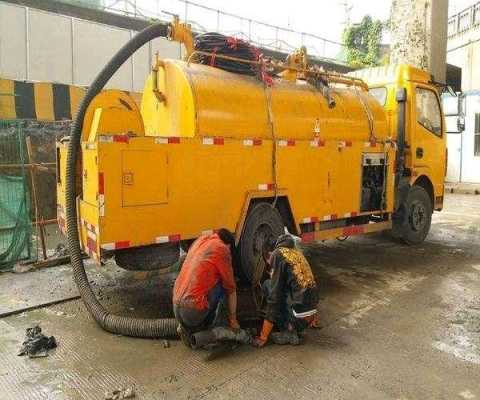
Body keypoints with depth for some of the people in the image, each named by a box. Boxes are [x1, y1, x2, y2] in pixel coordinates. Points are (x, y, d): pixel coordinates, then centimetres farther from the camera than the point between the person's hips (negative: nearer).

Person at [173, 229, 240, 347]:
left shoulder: (200, 240, 15)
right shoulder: (222, 248, -3)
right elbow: (231, 288, 5)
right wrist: (233, 319, 18)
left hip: (176, 308, 7)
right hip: (193, 312, -7)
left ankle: (186, 326, 17)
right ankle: (204, 329, 8)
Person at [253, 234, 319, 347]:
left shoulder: (278, 254, -7)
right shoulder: (297, 253, 15)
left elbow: (274, 296, -12)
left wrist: (263, 337, -7)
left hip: (298, 315, -8)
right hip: (310, 315, 8)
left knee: (267, 285, 5)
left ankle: (287, 333, 1)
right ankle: (294, 331, 10)